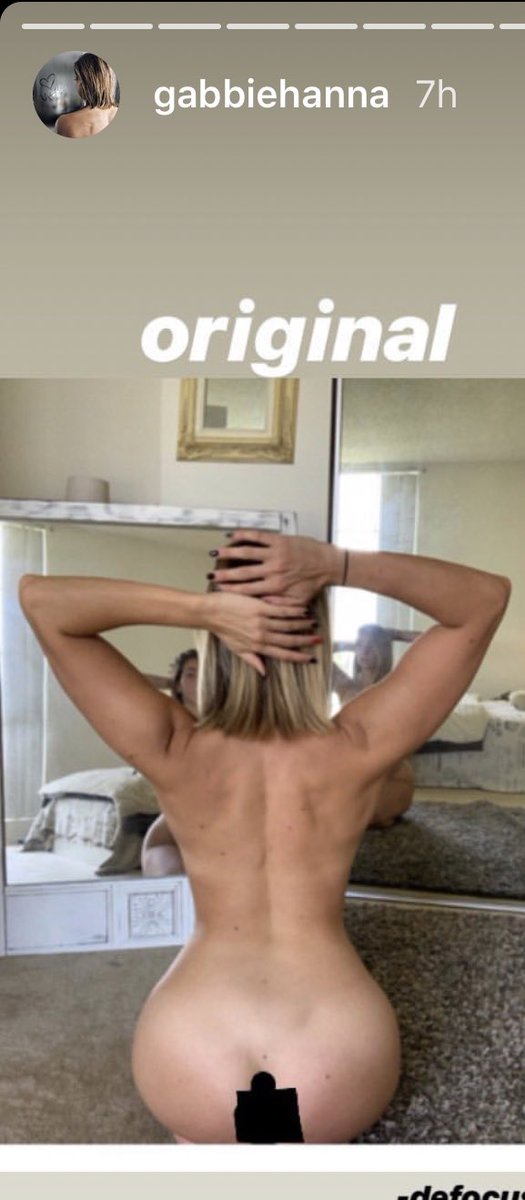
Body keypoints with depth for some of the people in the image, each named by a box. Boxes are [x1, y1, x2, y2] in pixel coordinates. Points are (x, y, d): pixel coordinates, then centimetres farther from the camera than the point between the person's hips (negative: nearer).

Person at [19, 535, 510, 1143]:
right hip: (338, 1085, 1)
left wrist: (200, 608, -24)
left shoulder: (174, 753, -17)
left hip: (189, 1076, 0)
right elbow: (488, 595, -9)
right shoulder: (357, 751, -17)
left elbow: (38, 597, -10)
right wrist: (339, 566, -23)